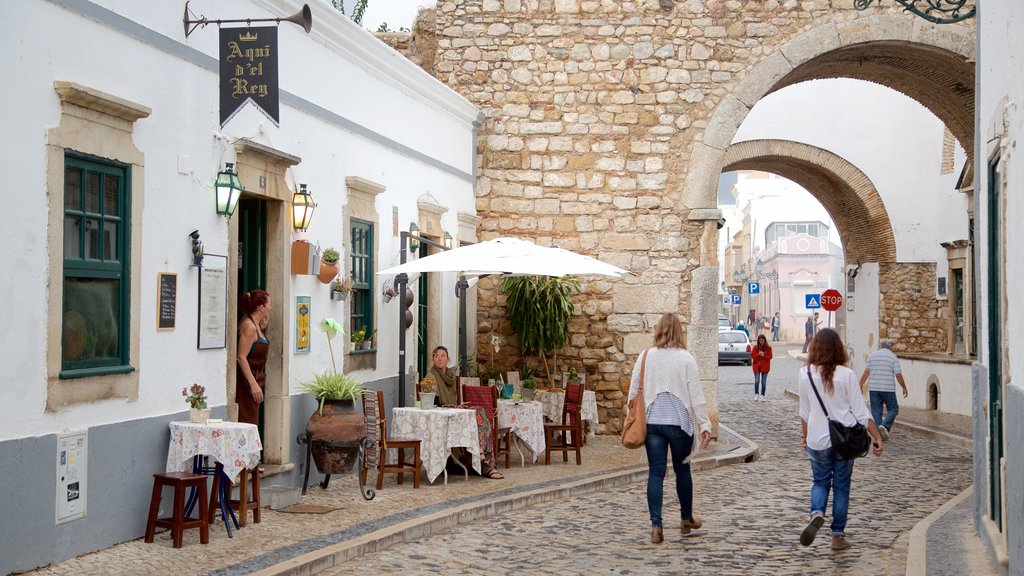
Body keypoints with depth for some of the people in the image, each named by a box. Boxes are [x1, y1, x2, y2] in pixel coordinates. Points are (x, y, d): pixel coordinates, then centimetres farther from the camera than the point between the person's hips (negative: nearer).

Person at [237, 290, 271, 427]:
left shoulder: (256, 325, 13)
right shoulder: (249, 326, -16)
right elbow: (241, 357, -22)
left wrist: (263, 325, 13)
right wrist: (253, 384, -26)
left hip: (254, 379, 10)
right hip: (247, 381, -10)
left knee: (252, 422, 12)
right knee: (247, 422, -9)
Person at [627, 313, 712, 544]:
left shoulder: (645, 357, 0)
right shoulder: (686, 359, -6)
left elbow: (633, 391, 4)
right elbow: (696, 395, -7)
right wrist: (705, 425, -2)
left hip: (652, 423, 1)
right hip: (679, 422, -1)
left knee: (656, 473, 4)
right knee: (682, 469, 15)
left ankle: (656, 525, -2)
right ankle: (687, 519, 30)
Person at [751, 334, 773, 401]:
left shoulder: (768, 348, 2)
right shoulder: (755, 348, 3)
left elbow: (770, 357, -2)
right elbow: (753, 356, 0)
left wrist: (764, 355, -18)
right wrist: (758, 354, -18)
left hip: (765, 367, 0)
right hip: (757, 366, 0)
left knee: (763, 382, 2)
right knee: (756, 381, -9)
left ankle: (762, 396, 8)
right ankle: (756, 394, 3)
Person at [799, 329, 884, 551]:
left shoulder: (805, 374, -4)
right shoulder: (846, 375, -9)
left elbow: (804, 411, 6)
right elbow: (861, 411, -8)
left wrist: (804, 436, 20)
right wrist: (877, 437, -1)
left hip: (817, 440, 1)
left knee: (820, 481, 18)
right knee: (841, 486, 11)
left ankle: (816, 514, -11)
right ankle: (838, 535, 15)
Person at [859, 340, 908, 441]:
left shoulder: (872, 355, 7)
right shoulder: (893, 357, -1)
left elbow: (866, 372, 2)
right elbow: (898, 375, -5)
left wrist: (861, 385, 7)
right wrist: (904, 388, 5)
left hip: (873, 388, 3)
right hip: (888, 388, -3)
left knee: (876, 411, 7)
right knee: (893, 409, 10)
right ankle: (885, 426, -12)